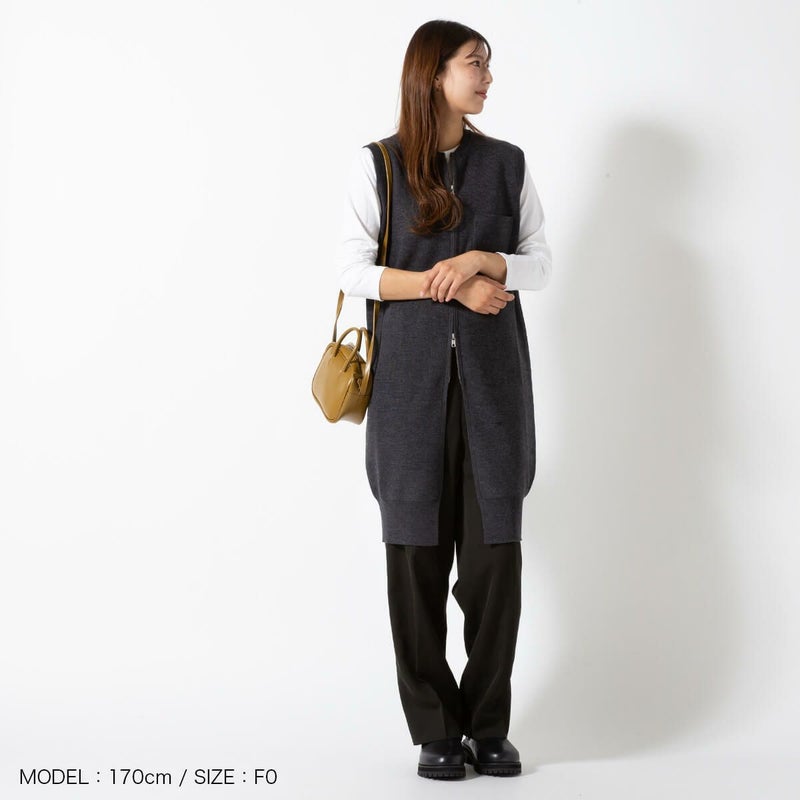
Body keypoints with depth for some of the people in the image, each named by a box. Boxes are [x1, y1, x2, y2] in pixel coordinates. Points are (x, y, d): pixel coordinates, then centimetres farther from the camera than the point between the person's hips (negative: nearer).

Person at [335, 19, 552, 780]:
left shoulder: (506, 163, 10)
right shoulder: (377, 165, 4)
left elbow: (540, 262, 9)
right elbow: (353, 268, -3)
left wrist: (482, 260, -10)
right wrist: (449, 284, -11)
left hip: (493, 376, 2)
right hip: (411, 380, -1)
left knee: (496, 551, -2)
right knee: (417, 552, -1)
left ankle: (488, 725, 11)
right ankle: (435, 730, 10)